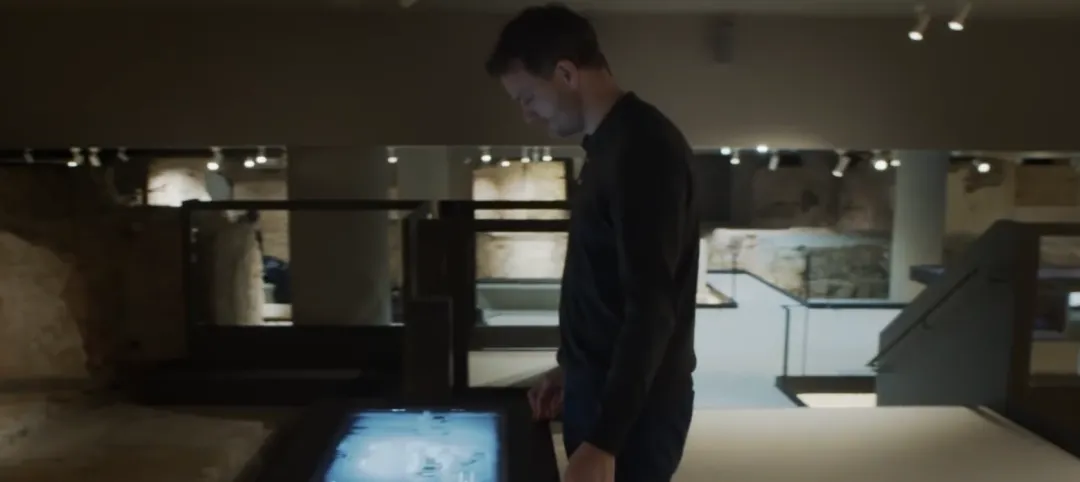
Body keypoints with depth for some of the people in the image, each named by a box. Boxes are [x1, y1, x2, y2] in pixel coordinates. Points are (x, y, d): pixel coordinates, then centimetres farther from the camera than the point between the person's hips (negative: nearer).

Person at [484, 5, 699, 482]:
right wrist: (571, 368, 22)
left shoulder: (643, 146, -21)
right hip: (598, 387, 9)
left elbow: (652, 305, -26)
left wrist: (604, 440, -28)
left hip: (634, 407, -9)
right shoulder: (609, 144, 10)